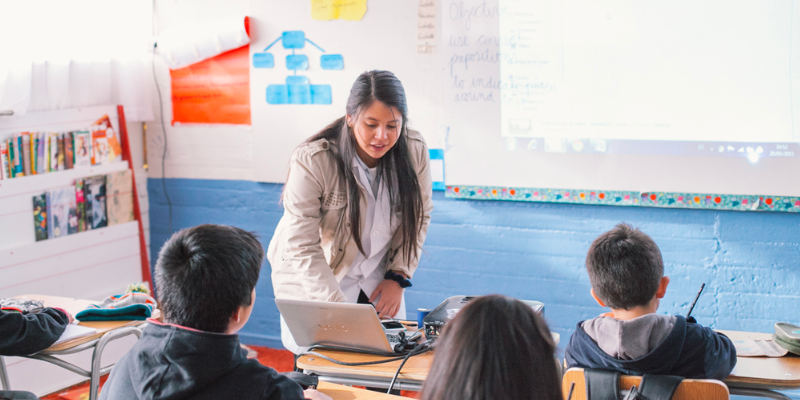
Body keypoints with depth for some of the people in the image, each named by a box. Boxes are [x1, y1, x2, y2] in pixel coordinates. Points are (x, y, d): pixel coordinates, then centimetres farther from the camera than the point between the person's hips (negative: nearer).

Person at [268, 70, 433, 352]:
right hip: (313, 284, -4)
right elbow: (302, 248, -26)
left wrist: (398, 277, -6)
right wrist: (338, 307, -34)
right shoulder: (312, 161, -26)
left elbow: (419, 216, 2)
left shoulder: (414, 151, -13)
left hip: (376, 285, 4)